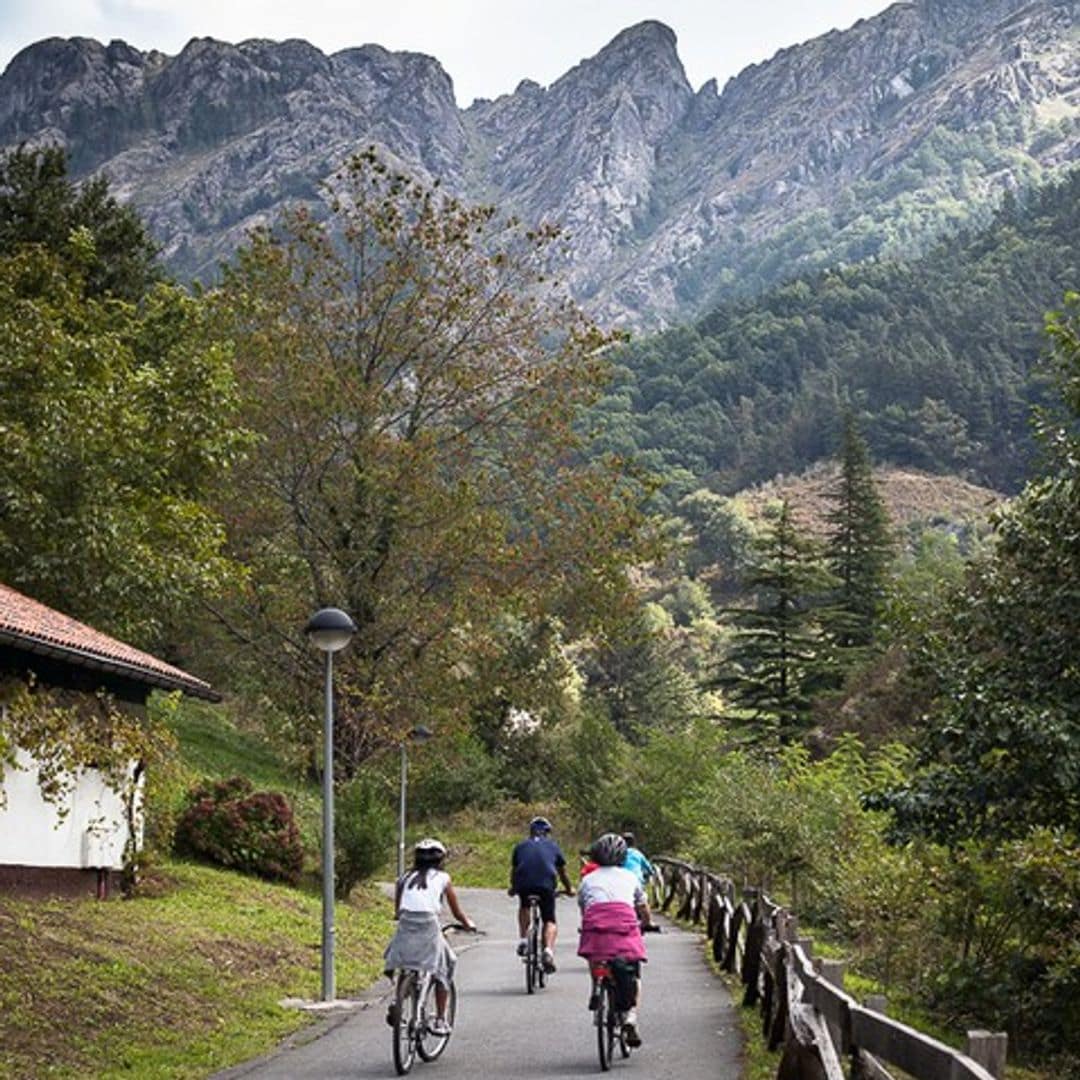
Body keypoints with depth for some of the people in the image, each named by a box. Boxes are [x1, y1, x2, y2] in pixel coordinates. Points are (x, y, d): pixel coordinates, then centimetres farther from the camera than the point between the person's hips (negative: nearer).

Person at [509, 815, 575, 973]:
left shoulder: (521, 845, 27)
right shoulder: (553, 846, 25)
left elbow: (514, 870, 33)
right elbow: (562, 872, 32)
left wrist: (513, 888, 50)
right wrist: (569, 889, 48)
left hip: (524, 884, 1)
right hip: (546, 884, -1)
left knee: (524, 907, 33)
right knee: (549, 921, 12)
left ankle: (523, 939, 17)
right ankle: (548, 950, -11)